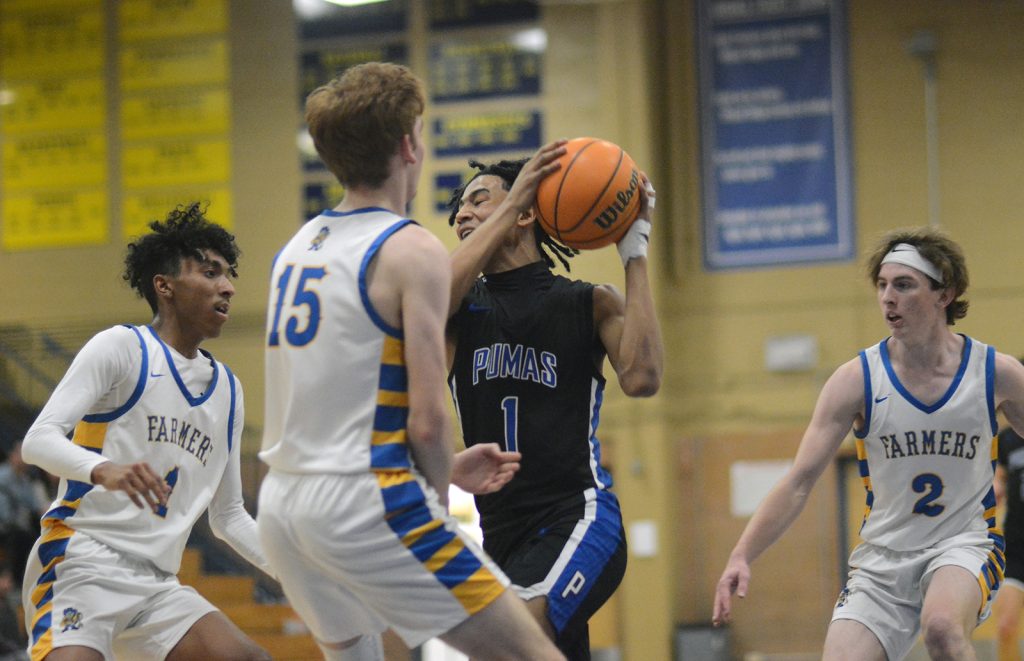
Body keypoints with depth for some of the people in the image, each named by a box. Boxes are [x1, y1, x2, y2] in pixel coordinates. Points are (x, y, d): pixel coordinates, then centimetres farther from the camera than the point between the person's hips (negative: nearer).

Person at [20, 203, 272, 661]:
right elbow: (38, 440, -13)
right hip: (82, 560, -7)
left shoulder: (227, 390, 19)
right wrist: (103, 471, -32)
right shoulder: (121, 348, -1)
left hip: (157, 584, 7)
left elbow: (228, 517, 25)